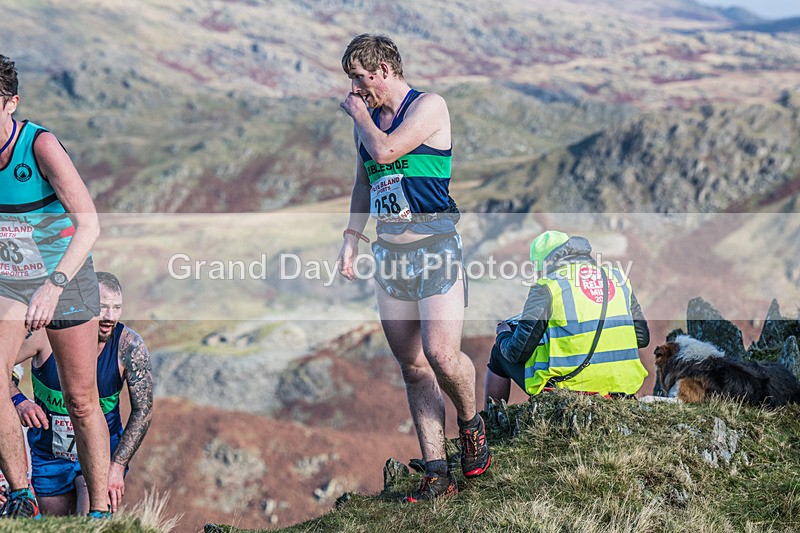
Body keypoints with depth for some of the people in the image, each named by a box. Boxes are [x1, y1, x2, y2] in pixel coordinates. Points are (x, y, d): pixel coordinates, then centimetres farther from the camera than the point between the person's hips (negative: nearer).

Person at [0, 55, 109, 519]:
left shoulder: (41, 145, -23)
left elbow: (89, 225, -29)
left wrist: (54, 284, -42)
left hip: (65, 279, -3)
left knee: (82, 402, 5)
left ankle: (101, 510, 17)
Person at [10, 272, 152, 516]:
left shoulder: (130, 346, -18)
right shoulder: (46, 333, -19)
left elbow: (142, 410, -13)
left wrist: (117, 466, -19)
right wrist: (18, 401, -28)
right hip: (49, 456, 2)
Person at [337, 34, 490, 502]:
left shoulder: (429, 106, -5)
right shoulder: (368, 118, 16)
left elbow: (385, 150, -19)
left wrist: (359, 113, -2)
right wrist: (350, 240, 17)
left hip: (434, 244, -7)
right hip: (389, 251, 7)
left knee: (440, 353, -19)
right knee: (412, 367, 3)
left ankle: (471, 423, 11)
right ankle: (437, 473, 6)